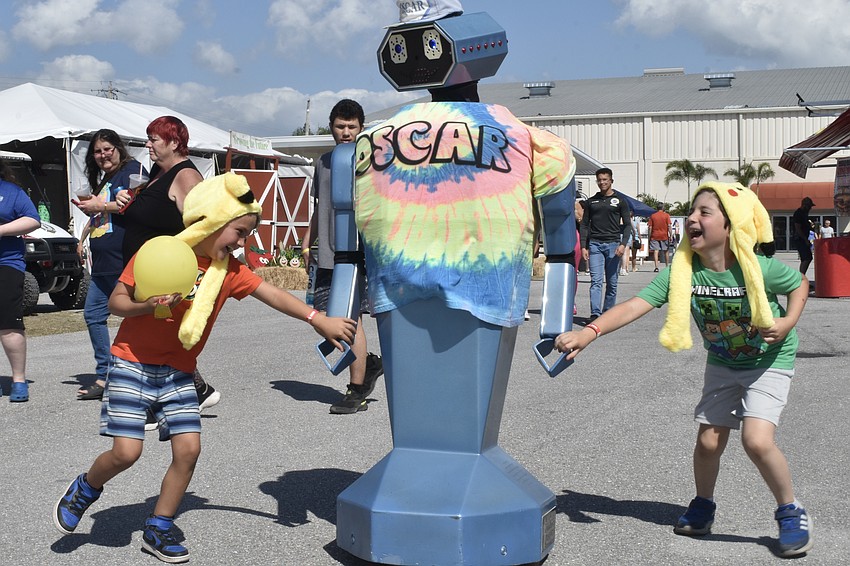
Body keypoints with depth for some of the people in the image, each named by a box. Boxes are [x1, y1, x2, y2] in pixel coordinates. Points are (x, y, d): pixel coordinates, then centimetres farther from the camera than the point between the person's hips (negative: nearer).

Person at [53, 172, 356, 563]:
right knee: (126, 451, -11)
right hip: (133, 363, -4)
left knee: (188, 448, -5)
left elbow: (274, 295, -7)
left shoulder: (229, 270, -1)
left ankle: (158, 529, 13)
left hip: (178, 373, 4)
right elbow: (116, 301, -7)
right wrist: (147, 306, -27)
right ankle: (84, 490, 22)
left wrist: (318, 319, -18)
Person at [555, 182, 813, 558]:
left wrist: (788, 322, -23)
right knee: (708, 441, 5)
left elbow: (800, 284, -6)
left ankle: (791, 513, 5)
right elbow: (636, 305, -31)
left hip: (769, 361, -4)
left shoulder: (760, 269, -28)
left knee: (757, 440, -19)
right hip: (723, 362, 4)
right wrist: (588, 333, -43)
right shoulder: (683, 271, -22)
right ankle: (703, 507, 33)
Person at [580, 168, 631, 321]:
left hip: (613, 245, 0)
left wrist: (623, 244, -9)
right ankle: (595, 314, -17)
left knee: (612, 283, 3)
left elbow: (627, 225, 5)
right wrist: (583, 246, 2)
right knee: (596, 281, -10)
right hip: (595, 244, 1)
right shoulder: (590, 202, 14)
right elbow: (585, 225, 13)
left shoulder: (620, 201, 8)